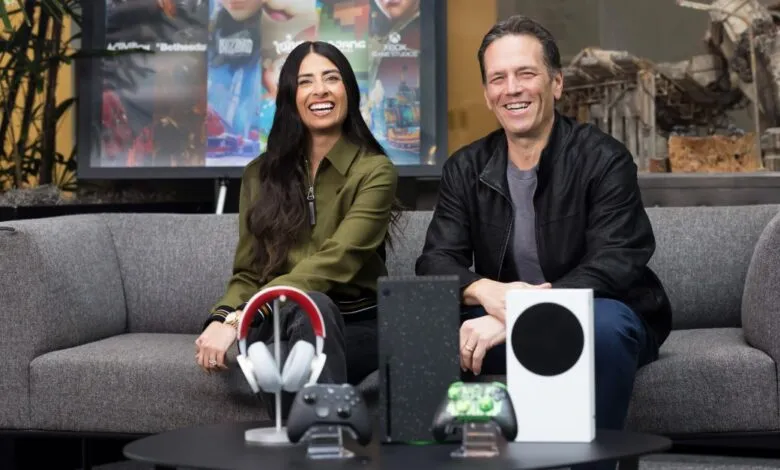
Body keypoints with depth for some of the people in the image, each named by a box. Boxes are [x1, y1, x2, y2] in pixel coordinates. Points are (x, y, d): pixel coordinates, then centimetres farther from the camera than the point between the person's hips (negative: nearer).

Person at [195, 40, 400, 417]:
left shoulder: (375, 171, -1)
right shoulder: (260, 174, 13)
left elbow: (335, 260, -17)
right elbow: (249, 273, 10)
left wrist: (240, 320, -28)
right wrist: (221, 318, -16)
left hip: (355, 328, -2)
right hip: (281, 327, 2)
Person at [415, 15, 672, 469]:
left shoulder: (602, 159, -12)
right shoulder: (466, 169, 2)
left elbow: (612, 268, -22)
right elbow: (436, 262, -6)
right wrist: (487, 292, -30)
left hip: (601, 322, -3)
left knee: (605, 322, -38)